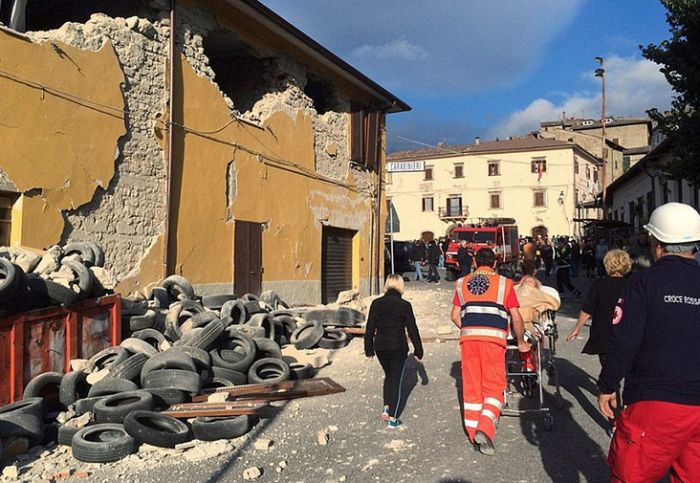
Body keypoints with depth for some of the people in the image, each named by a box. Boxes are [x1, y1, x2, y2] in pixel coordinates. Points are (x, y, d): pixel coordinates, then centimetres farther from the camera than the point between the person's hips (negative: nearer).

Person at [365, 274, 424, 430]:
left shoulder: (376, 304, -1)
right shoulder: (404, 305, -9)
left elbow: (369, 328, 3)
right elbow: (412, 329, -5)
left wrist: (369, 349, 12)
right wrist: (418, 350, 5)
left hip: (380, 347, 3)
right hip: (398, 348, -3)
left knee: (388, 376, 24)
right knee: (396, 380, 6)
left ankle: (386, 408, 13)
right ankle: (392, 419, 8)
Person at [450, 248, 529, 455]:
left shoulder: (462, 283, 14)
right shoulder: (504, 283, 7)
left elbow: (455, 316, 11)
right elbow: (516, 318, 4)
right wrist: (521, 342, 18)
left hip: (468, 338, 3)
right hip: (493, 338, -2)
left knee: (471, 386, 11)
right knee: (494, 386, 4)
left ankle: (473, 431, 20)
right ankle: (484, 428, -13)